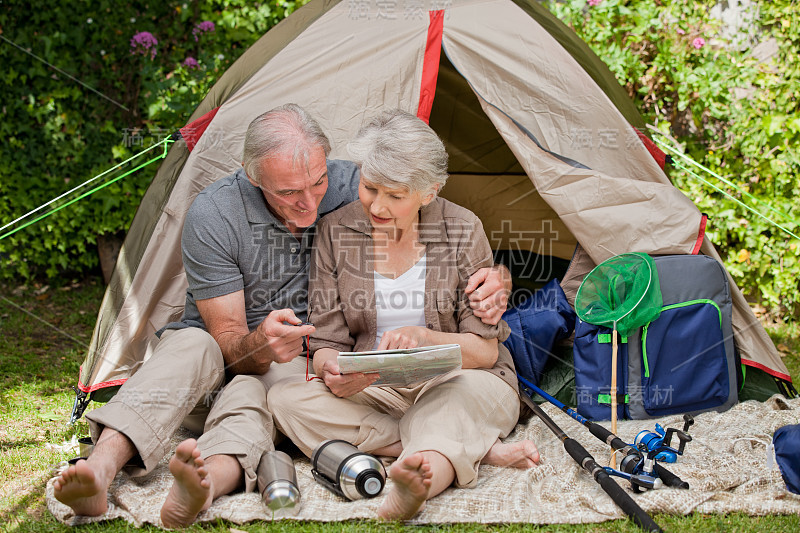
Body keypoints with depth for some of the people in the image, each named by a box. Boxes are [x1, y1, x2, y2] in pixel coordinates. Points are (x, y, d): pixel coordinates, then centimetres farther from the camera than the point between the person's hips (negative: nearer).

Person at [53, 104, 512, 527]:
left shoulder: (352, 189, -14)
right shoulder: (213, 215, -21)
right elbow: (228, 344, -19)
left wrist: (490, 276, -23)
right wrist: (260, 344, -43)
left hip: (293, 369, 0)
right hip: (225, 359, 0)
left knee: (254, 389, -35)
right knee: (193, 347, -35)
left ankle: (210, 479, -64)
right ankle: (103, 465, -53)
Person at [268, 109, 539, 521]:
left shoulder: (463, 231, -7)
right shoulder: (335, 232, -3)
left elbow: (485, 349, -6)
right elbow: (325, 342, -3)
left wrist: (424, 338, -27)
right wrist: (332, 369, -28)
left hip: (458, 383, -2)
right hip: (372, 389, 3)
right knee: (286, 399, -27)